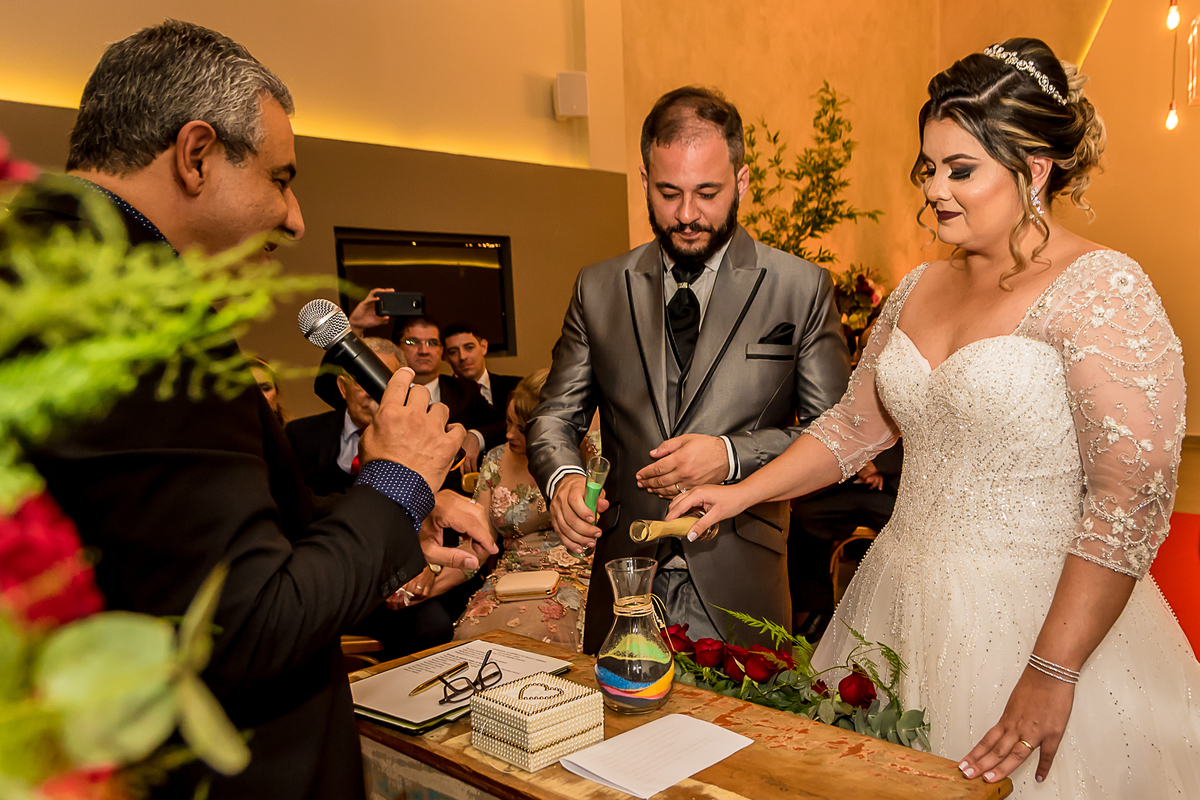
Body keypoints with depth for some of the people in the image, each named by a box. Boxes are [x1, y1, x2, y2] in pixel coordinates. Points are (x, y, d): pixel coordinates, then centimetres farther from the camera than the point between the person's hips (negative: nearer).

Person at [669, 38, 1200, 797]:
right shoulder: (920, 288, 8)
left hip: (1039, 616, -6)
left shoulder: (1102, 290, -13)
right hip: (906, 602, 6)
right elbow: (855, 423, 14)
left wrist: (1052, 675, -20)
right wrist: (741, 493, 4)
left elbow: (1131, 499, -18)